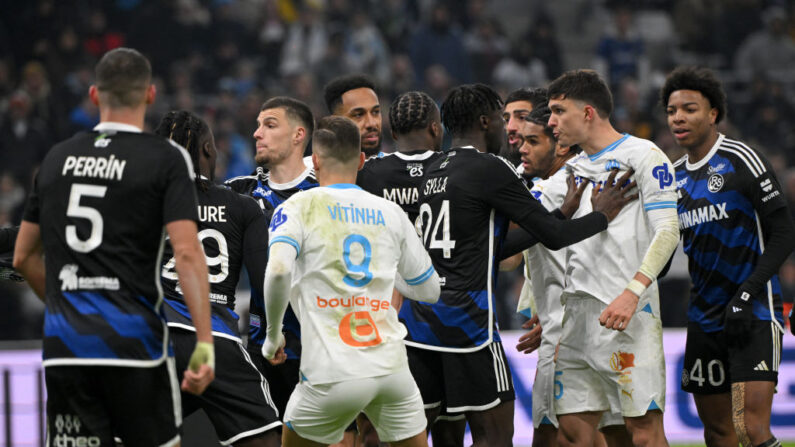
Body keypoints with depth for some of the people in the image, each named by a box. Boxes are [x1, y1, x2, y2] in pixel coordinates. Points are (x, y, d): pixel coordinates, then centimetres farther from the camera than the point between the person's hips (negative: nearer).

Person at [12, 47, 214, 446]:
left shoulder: (56, 158, 12)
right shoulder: (166, 159, -1)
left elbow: (23, 257, 18)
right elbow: (186, 253, -12)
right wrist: (205, 344, -14)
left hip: (64, 346, 3)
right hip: (133, 342, -3)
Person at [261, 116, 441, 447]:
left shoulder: (299, 207, 1)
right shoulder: (391, 213, 11)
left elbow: (278, 271, -18)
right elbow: (429, 290, 20)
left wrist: (273, 335, -3)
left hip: (333, 376, -2)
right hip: (392, 367, 2)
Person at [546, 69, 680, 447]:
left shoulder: (642, 155, -2)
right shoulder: (573, 169, 21)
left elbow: (666, 231, -11)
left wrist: (631, 292, -21)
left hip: (627, 314, -7)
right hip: (576, 313, 7)